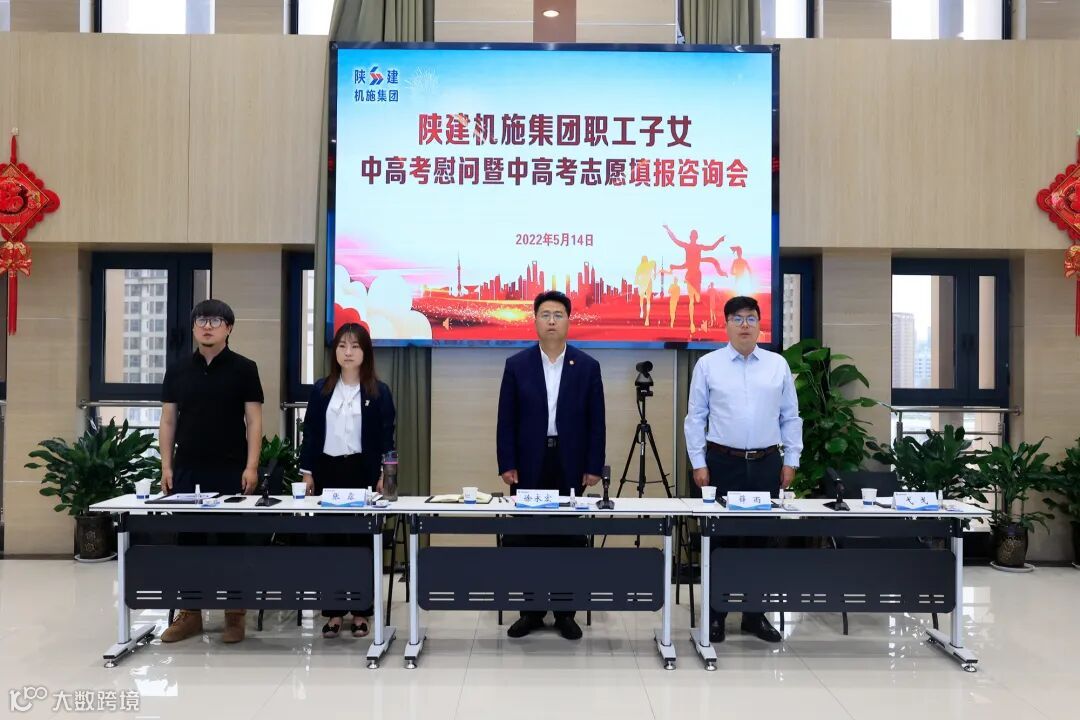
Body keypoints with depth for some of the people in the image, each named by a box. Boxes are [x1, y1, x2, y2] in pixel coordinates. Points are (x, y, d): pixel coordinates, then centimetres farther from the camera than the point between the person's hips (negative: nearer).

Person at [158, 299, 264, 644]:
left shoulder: (244, 369, 0)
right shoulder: (178, 370, 8)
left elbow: (254, 420, -3)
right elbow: (168, 421, 10)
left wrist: (251, 466, -11)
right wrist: (166, 466, 2)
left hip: (230, 471, -3)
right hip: (187, 470, 3)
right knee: (189, 539, 7)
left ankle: (235, 614, 12)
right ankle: (190, 613, 17)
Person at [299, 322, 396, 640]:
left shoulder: (379, 392, 0)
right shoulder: (321, 389, 6)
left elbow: (386, 437, -1)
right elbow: (310, 433, 8)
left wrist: (383, 476, -8)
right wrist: (307, 472, 1)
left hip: (363, 471, -2)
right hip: (328, 470, 2)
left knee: (362, 539, 3)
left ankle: (361, 611, 13)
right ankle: (333, 611, 14)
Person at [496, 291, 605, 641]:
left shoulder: (587, 366, 3)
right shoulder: (517, 365, 2)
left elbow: (596, 421, 3)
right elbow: (506, 420, 2)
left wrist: (594, 467, -2)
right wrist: (507, 464, -4)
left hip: (571, 466, 0)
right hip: (529, 465, 0)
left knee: (569, 539, 5)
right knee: (526, 538, 3)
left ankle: (565, 612, 15)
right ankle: (531, 611, 15)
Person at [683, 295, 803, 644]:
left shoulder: (778, 365, 6)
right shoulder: (708, 365, -1)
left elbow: (790, 417, 9)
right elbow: (695, 417, 0)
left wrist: (791, 460, 4)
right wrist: (698, 463, -4)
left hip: (767, 463, 2)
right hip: (723, 462, -2)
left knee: (760, 537, 8)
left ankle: (755, 613, 18)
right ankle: (716, 613, 13)